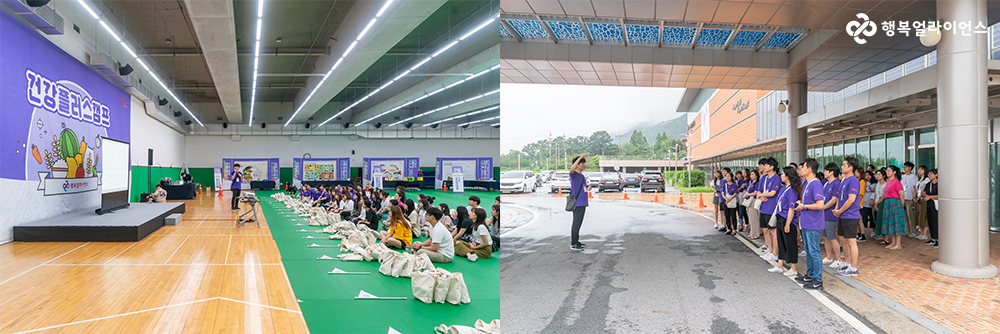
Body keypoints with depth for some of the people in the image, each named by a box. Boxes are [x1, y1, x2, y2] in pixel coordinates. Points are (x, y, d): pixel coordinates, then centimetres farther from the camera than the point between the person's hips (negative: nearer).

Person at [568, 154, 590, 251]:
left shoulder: (582, 176, 18)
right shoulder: (573, 174, -8)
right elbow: (572, 169, -32)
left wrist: (588, 188, 4)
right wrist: (580, 157, -35)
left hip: (583, 203, 9)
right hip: (577, 203, -9)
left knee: (579, 223, 13)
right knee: (576, 223, -6)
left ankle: (576, 242, 22)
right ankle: (573, 244, -1)